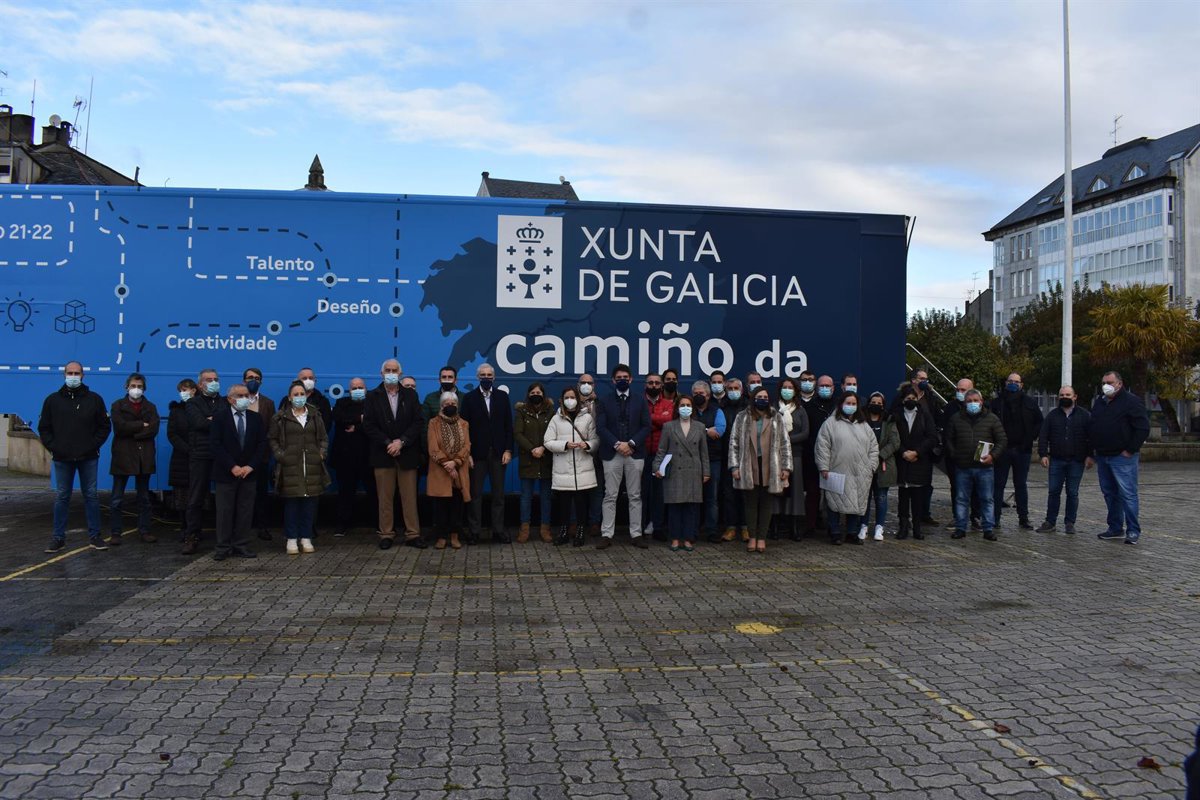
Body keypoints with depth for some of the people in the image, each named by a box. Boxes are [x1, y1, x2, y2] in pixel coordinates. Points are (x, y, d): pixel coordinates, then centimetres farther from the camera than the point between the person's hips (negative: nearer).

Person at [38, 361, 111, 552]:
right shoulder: (53, 400, 5)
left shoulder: (94, 399, 3)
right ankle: (59, 538, 13)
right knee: (61, 497, 6)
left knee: (91, 496, 4)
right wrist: (52, 447, -3)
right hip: (62, 458, 1)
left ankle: (94, 536, 10)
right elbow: (44, 428, 8)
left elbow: (105, 427, 5)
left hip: (88, 458, -1)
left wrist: (94, 445, -5)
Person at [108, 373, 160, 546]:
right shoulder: (118, 406, 4)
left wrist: (132, 432, -12)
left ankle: (144, 531, 15)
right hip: (123, 456, -3)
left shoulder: (150, 407, 11)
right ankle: (115, 533, 5)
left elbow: (154, 429, -5)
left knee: (144, 498, 9)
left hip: (144, 457, 3)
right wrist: (142, 425, -10)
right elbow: (120, 427, -13)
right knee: (117, 499, -1)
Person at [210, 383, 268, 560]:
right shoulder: (220, 418, 0)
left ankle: (241, 546, 11)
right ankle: (223, 547, 9)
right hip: (226, 473, -2)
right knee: (224, 511, 1)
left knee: (246, 511, 4)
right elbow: (215, 445, -7)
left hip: (249, 472, 2)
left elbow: (262, 444, 3)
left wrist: (251, 466, -8)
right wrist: (232, 467, -14)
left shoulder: (256, 418, 7)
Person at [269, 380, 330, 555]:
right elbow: (272, 439, 7)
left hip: (312, 466, 2)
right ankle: (292, 539, 8)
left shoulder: (315, 416, 12)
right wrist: (280, 455, -6)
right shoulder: (281, 417, 4)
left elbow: (324, 438, 17)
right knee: (291, 503, -1)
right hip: (290, 466, -2)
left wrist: (322, 453, 1)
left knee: (309, 502, 3)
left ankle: (306, 538, 13)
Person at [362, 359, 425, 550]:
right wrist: (388, 443, -11)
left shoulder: (410, 395, 9)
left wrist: (401, 441, -10)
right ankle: (386, 534, 9)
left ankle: (413, 534, 4)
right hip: (383, 454, 0)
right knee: (385, 497, 3)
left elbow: (419, 422, 1)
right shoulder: (372, 396, 6)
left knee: (410, 496, 1)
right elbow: (368, 426, -1)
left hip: (407, 453, 1)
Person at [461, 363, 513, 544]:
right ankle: (474, 531, 9)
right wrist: (467, 453, -8)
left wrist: (508, 450, -2)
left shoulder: (502, 396, 7)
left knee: (498, 494, 6)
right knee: (475, 494, 3)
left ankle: (498, 530, 12)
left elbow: (508, 425, 5)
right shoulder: (469, 398, 2)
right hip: (477, 454, -2)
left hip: (498, 453, 2)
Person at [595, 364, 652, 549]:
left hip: (635, 454, 1)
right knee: (610, 496, 0)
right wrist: (617, 444, -13)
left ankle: (636, 534, 10)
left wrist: (631, 444, -10)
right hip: (612, 454, -1)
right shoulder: (604, 401, 7)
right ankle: (607, 535, 3)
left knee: (635, 496, 4)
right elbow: (600, 427, -2)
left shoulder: (640, 402, 10)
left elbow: (646, 426, 3)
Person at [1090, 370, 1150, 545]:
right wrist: (1094, 449, 15)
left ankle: (1133, 530, -2)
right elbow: (1093, 427, 25)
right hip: (1102, 457, 8)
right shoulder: (1099, 403, 15)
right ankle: (1115, 528, 20)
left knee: (1127, 494, -7)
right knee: (1109, 493, 11)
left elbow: (1143, 428, -12)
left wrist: (1130, 450, -14)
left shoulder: (1131, 401, -7)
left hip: (1123, 457, -8)